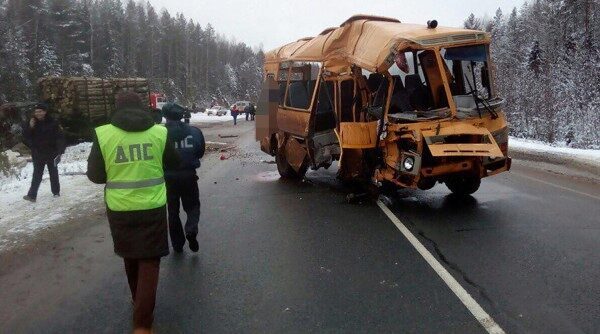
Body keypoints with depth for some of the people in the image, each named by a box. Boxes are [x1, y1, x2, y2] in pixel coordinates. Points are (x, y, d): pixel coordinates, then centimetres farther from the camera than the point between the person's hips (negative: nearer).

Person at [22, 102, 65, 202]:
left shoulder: (53, 123, -8)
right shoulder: (32, 123, 0)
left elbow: (60, 137, -8)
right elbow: (25, 138, -2)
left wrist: (60, 151, -14)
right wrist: (29, 128, -18)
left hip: (52, 153, -1)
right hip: (38, 154, 2)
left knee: (53, 173, 12)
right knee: (37, 175, 1)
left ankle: (56, 192, 24)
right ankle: (32, 195, 0)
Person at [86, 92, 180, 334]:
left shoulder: (103, 134, -6)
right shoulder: (159, 132, -6)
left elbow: (95, 175, -1)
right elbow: (174, 163, 7)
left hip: (120, 209, 2)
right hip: (152, 207, -1)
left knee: (130, 257, 22)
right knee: (149, 261, 6)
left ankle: (138, 300, 43)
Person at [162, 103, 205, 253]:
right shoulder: (194, 132, -6)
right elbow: (201, 152, 2)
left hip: (168, 177, 0)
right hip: (189, 175, 1)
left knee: (173, 210, 15)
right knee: (192, 206, 17)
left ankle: (177, 244, 19)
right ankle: (191, 230, -10)